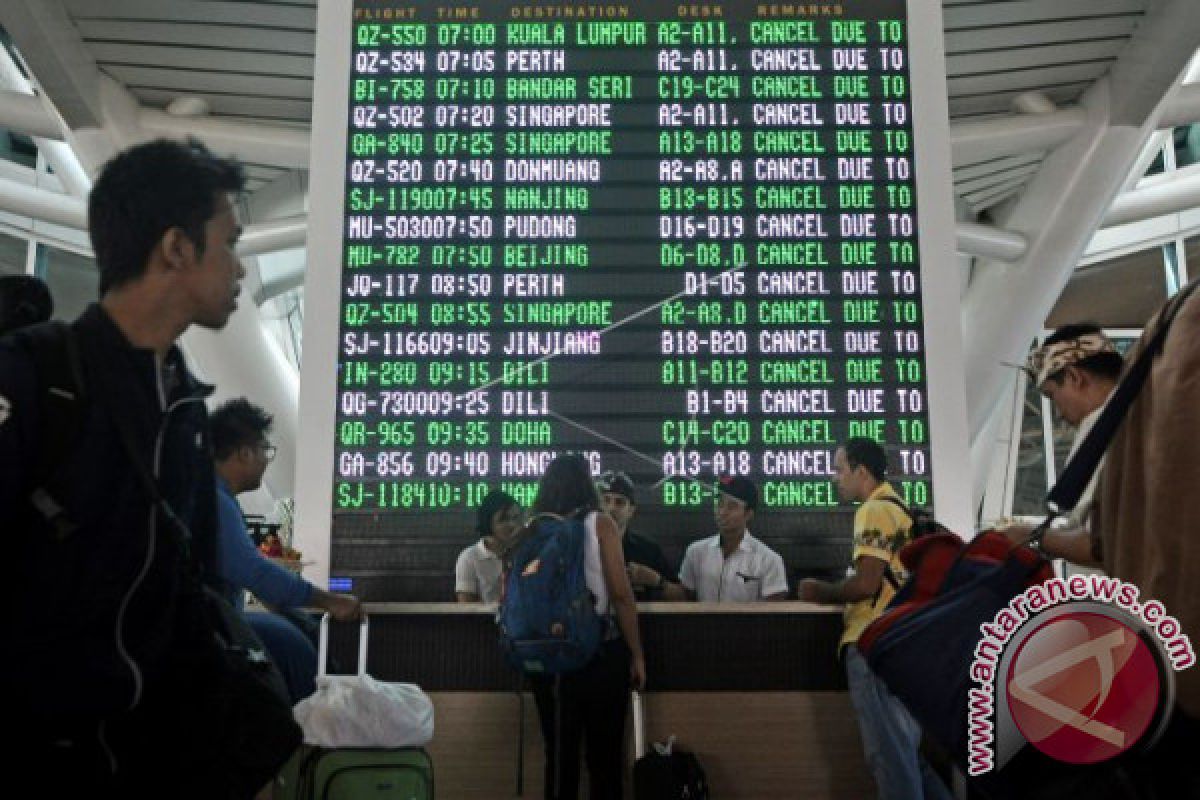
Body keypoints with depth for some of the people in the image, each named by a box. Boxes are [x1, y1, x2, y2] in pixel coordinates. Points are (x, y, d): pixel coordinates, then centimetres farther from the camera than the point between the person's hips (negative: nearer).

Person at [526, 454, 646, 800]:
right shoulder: (599, 523, -5)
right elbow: (621, 594, -10)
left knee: (559, 754, 14)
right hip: (600, 650, -3)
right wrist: (637, 654, -3)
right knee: (605, 754, 9)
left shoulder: (533, 529, 3)